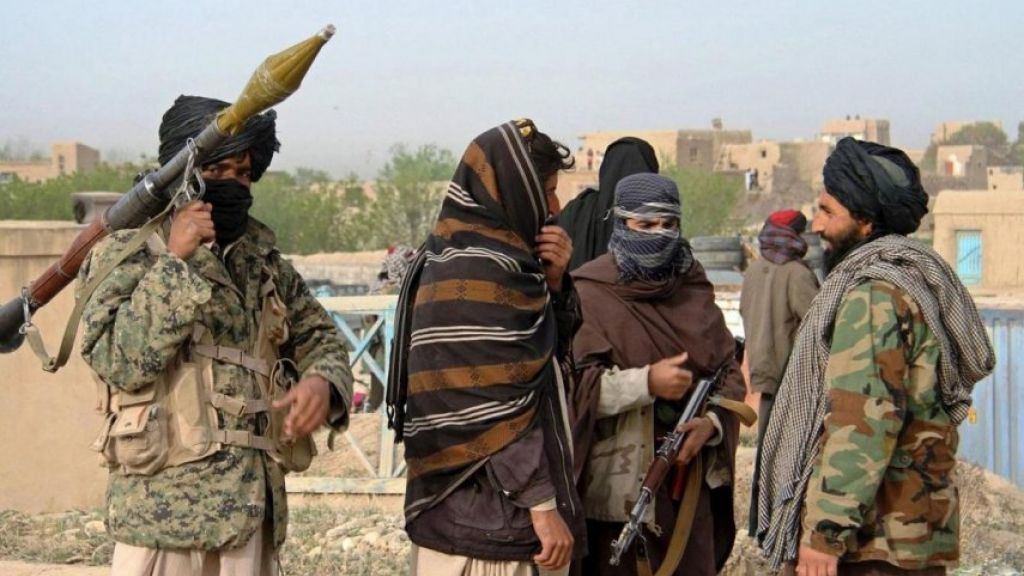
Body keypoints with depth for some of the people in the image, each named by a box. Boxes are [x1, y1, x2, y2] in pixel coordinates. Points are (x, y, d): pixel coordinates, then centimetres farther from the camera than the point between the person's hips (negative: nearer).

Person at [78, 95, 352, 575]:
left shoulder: (263, 260, 14)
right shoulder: (129, 250, -2)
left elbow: (319, 337, 18)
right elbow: (120, 361, -14)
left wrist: (321, 381, -4)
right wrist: (174, 262, -19)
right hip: (166, 509, -5)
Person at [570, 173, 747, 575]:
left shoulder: (695, 294, 12)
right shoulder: (589, 295, -6)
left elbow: (730, 374, 12)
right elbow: (569, 382, -14)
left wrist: (711, 422, -8)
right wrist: (646, 383, -22)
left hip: (689, 487, 5)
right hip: (615, 489, -5)